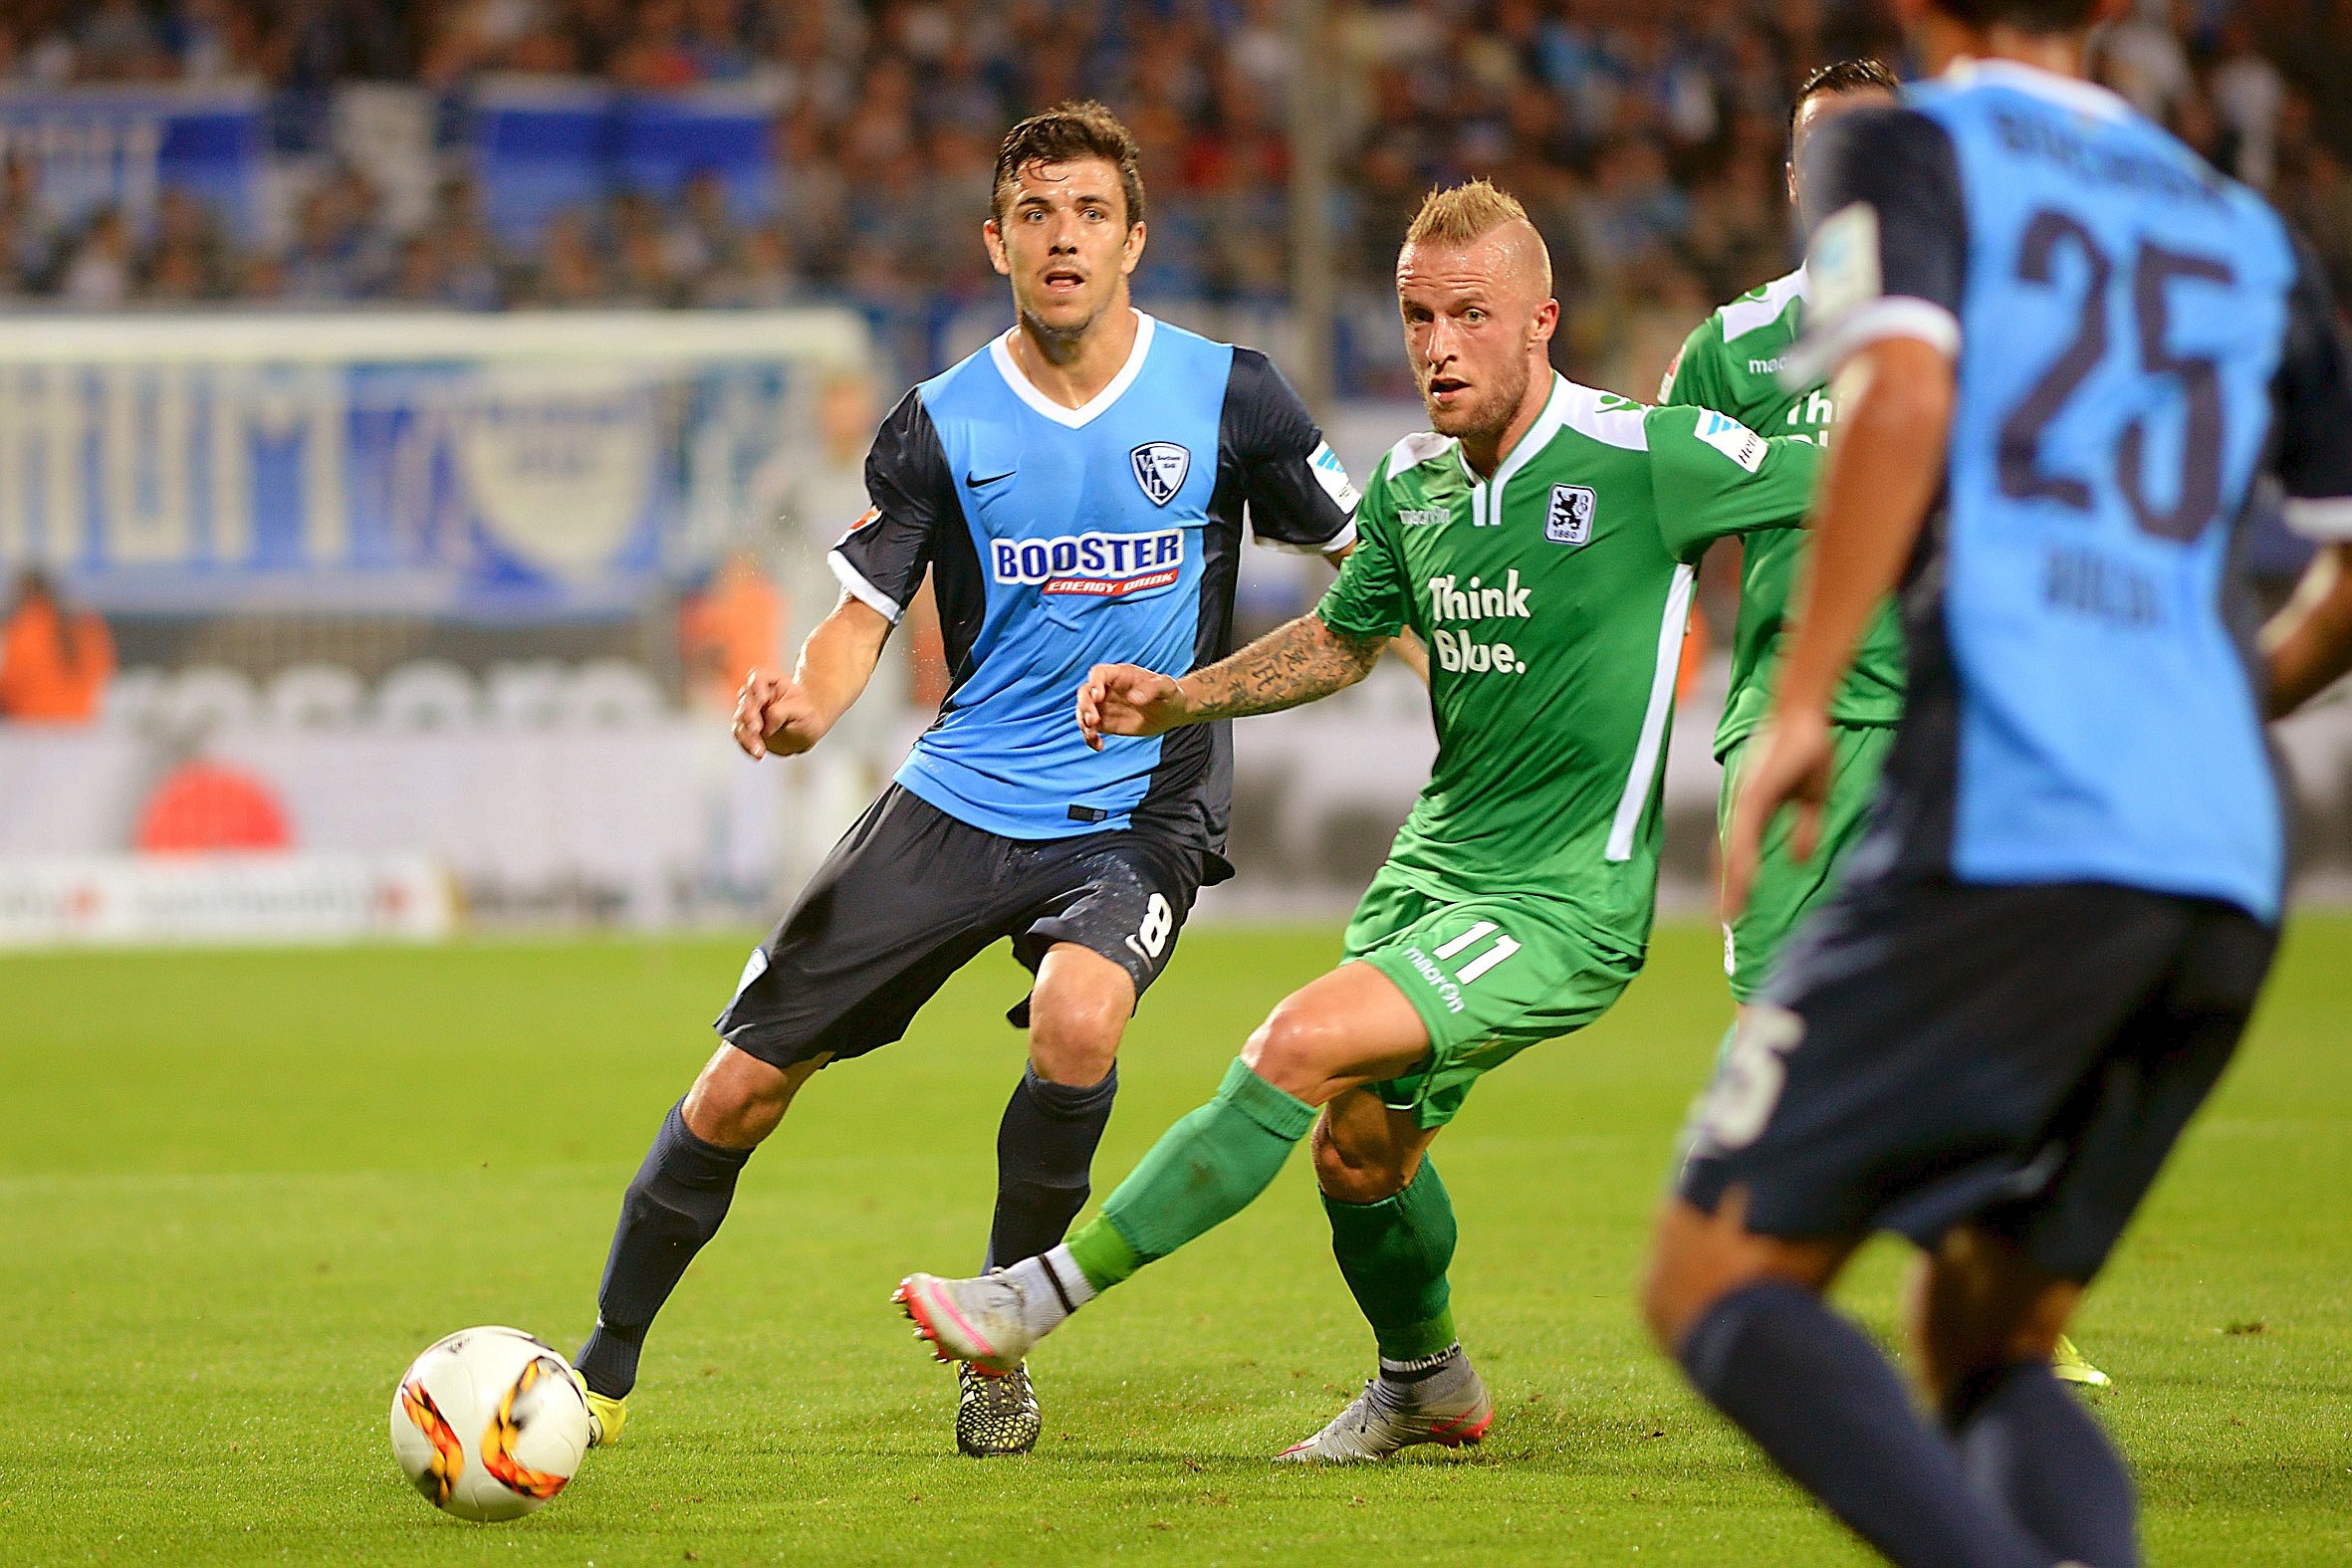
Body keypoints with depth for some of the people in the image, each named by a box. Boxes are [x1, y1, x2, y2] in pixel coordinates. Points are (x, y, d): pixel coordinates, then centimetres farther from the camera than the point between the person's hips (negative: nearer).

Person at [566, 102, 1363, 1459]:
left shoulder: (1227, 393, -2)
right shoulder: (944, 423, 1)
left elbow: (1362, 556, 7)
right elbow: (866, 611, 1)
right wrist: (805, 708, -20)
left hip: (1139, 809, -2)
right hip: (962, 795, 2)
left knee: (1077, 1020, -33)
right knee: (743, 1087, -3)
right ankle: (604, 1370, 17)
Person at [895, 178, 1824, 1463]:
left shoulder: (1644, 459, -17)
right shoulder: (1412, 483, 3)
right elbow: (1343, 637, 20)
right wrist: (1176, 700, 10)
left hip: (1561, 906, -7)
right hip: (1435, 862, 7)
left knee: (1301, 1048, -22)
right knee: (1358, 1152, 13)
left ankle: (1051, 1291, -16)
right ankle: (1425, 1384, 43)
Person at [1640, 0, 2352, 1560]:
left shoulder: (1904, 152, 6)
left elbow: (1907, 393, -13)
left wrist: (1798, 705, -10)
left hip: (2008, 829, -6)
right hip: (2226, 857, 6)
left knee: (1720, 1281, 0)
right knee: (1987, 1344, 16)